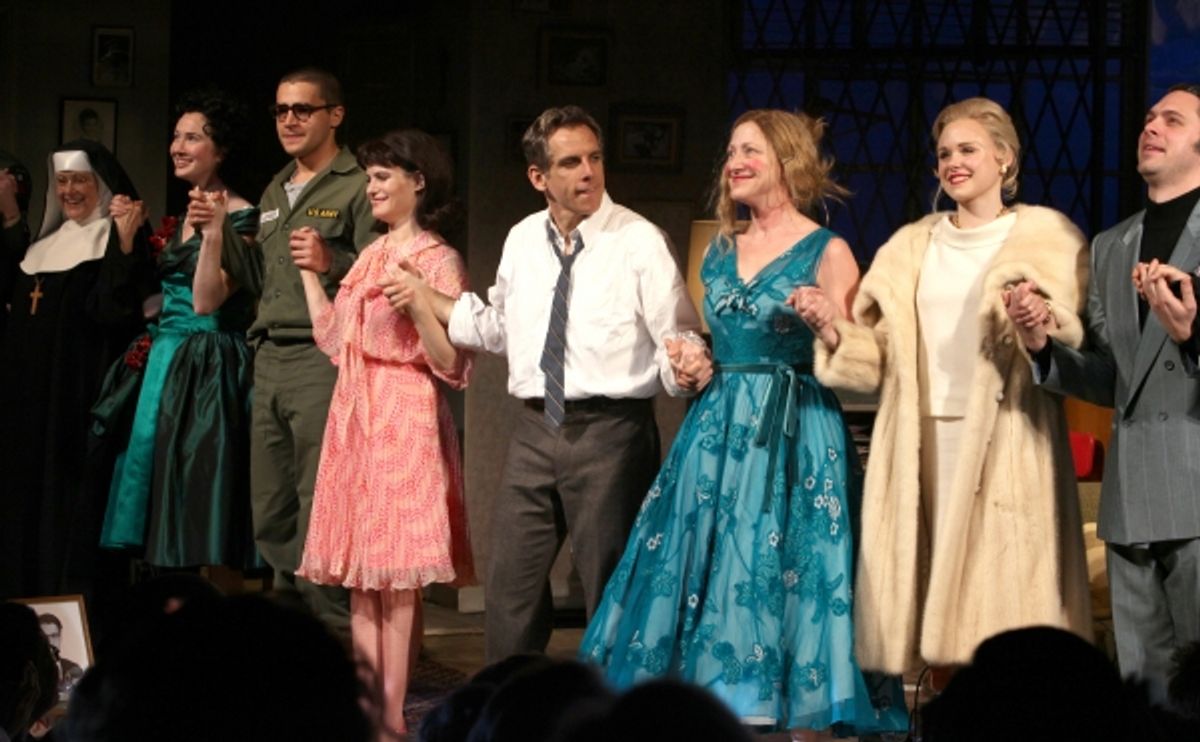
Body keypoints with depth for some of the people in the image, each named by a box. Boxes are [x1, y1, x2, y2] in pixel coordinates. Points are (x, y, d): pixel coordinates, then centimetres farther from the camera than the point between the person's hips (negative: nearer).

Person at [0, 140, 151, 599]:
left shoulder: (116, 241, -5)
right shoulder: (46, 243, 18)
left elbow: (115, 310, -20)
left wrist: (126, 242, -30)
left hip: (79, 389, -8)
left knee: (72, 492, -7)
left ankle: (75, 593, -4)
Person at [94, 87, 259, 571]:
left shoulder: (240, 217, -10)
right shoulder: (181, 218, 15)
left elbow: (207, 301, -19)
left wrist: (214, 233, -30)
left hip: (209, 366, -9)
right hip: (164, 364, 9)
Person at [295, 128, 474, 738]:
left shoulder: (438, 261, -6)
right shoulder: (371, 257, 17)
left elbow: (451, 362, -12)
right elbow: (334, 339, 18)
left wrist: (416, 304, -25)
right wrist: (309, 272, 20)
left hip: (404, 418, -8)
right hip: (354, 414, 8)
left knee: (396, 572, -8)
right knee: (360, 573, 6)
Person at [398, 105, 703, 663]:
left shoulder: (639, 241, -8)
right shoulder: (522, 241, 10)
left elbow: (677, 339, -11)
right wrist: (426, 298, 16)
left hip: (611, 431, -5)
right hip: (536, 428, 6)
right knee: (508, 589, 10)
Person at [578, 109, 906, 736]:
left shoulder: (826, 253, -4)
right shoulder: (720, 252, 14)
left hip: (795, 435, -6)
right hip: (718, 428, 6)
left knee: (778, 575, -6)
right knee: (708, 570, 4)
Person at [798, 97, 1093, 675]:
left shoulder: (1044, 238, 5)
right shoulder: (911, 248, 17)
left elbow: (1073, 345, -4)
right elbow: (879, 360, 14)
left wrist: (1043, 324, -24)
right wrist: (831, 329, -4)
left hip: (1004, 445, -4)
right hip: (921, 443, 4)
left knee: (999, 588, -9)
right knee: (923, 583, -1)